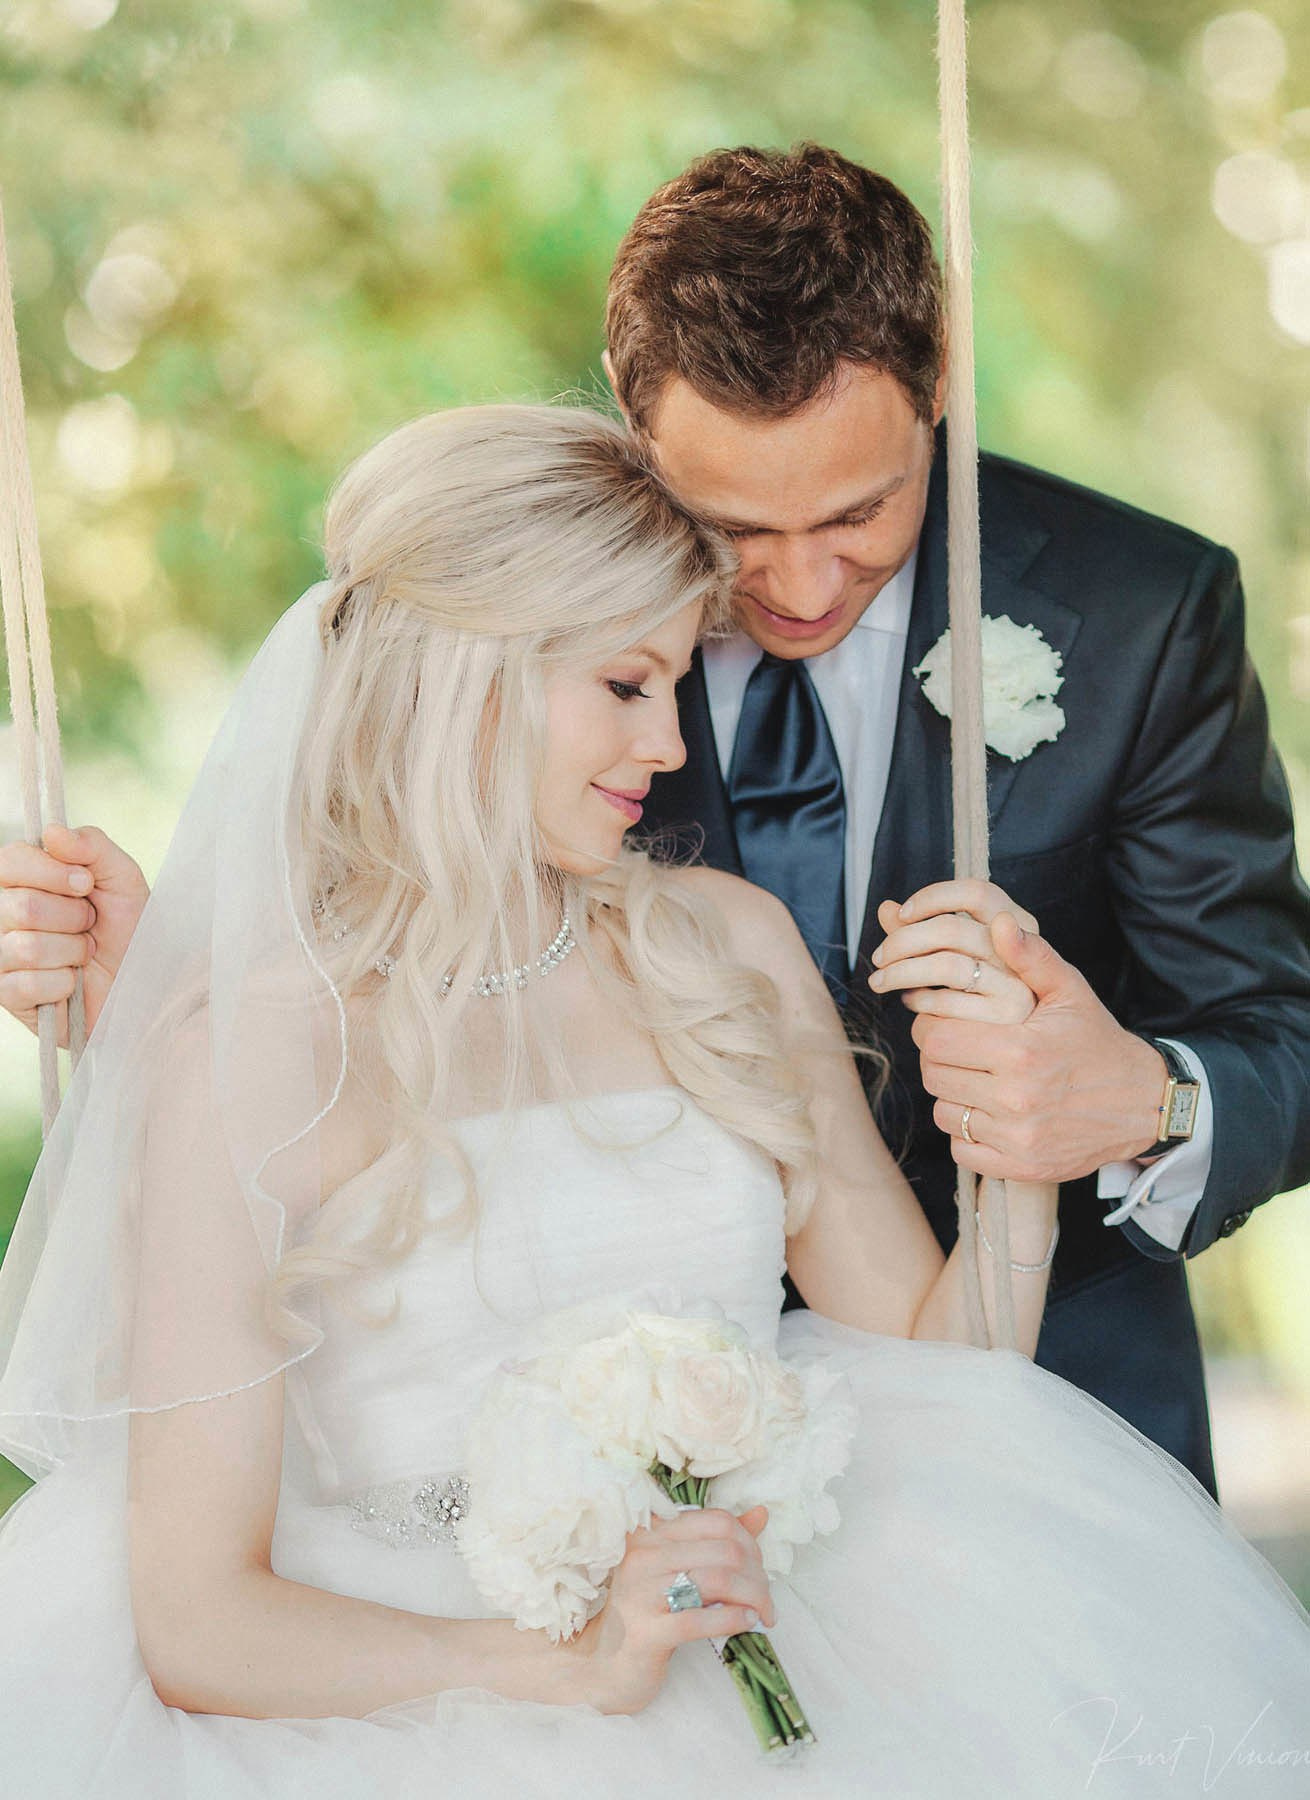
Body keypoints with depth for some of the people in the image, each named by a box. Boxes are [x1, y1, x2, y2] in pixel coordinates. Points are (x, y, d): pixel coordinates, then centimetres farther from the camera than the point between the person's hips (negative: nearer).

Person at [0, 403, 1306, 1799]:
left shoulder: (731, 949, 8)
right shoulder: (254, 1047, -7)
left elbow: (932, 1369, 14)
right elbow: (194, 1619, -10)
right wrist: (571, 1660, -23)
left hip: (756, 1675, 6)